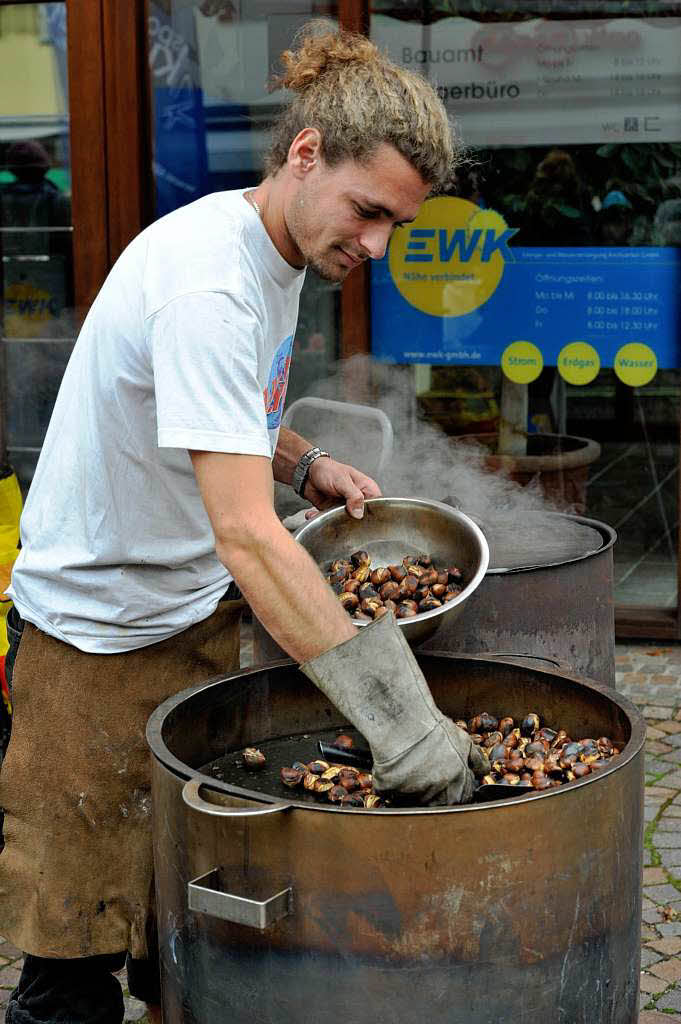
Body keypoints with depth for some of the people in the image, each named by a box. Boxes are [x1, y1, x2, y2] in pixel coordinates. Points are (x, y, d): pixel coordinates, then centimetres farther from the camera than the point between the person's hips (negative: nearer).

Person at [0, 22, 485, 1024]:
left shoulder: (279, 246, 2)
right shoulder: (208, 282, -29)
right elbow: (247, 535, -37)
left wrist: (304, 462, 2)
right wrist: (396, 718, -39)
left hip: (199, 605, 9)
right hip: (100, 628, -9)